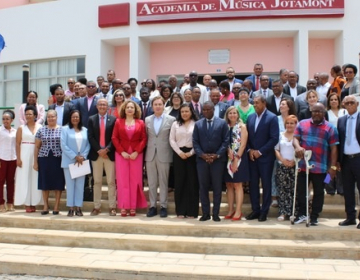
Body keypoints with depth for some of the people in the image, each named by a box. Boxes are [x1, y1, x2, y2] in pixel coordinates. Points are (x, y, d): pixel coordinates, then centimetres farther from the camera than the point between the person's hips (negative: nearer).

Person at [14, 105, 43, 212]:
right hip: (25, 155, 0)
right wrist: (18, 158, -7)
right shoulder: (21, 128, 4)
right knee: (25, 179, 1)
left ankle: (33, 204, 11)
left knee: (35, 178, 4)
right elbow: (17, 144, 1)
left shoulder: (40, 127, 4)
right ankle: (27, 204, 6)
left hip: (37, 156, 1)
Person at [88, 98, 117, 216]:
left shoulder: (113, 119, 3)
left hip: (110, 154, -2)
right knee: (97, 182, 7)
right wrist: (99, 150, -10)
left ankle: (112, 207, 7)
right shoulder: (91, 119, 8)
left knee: (111, 182, 1)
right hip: (96, 154, 2)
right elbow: (90, 137, 1)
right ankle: (97, 207, 12)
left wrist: (106, 149, -13)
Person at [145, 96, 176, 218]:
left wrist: (172, 154, -3)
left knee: (163, 182, 3)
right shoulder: (147, 120, 9)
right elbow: (146, 137, 11)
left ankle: (163, 206, 11)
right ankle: (152, 206, 15)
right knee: (151, 182, 7)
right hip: (150, 155, 3)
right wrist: (146, 151, 5)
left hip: (164, 155, -3)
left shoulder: (171, 119, 0)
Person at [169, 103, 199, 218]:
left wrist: (190, 153, -12)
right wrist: (179, 152, -7)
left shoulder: (197, 124, 1)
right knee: (179, 182, 3)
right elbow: (172, 140, 5)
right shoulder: (175, 124, 9)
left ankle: (191, 211, 8)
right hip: (179, 154, 2)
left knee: (192, 182, 1)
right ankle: (180, 210, 10)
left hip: (192, 155, -2)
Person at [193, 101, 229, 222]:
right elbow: (195, 142, 5)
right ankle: (205, 213, 12)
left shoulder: (222, 123, 3)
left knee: (217, 187, 3)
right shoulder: (198, 124, 9)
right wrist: (202, 154, -10)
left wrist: (217, 155, -12)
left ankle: (215, 213, 11)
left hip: (218, 159, -2)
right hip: (202, 159, 2)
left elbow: (226, 141, -2)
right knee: (203, 187, 4)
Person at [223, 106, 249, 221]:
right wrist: (228, 151, -15)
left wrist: (236, 159, -14)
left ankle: (238, 211, 1)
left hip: (239, 158, -4)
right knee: (229, 185, 6)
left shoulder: (242, 126, -2)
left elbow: (243, 144, -8)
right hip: (227, 158, 4)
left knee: (237, 185, -3)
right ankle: (231, 210, 13)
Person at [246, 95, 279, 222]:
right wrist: (250, 150, -4)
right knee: (253, 183, 7)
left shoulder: (272, 118, -8)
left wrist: (260, 151, -14)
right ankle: (255, 210, 17)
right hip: (252, 156, 5)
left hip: (265, 157, -5)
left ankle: (264, 211, 12)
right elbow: (247, 136, 12)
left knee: (266, 184, 4)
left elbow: (274, 138, -14)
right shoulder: (250, 117, 10)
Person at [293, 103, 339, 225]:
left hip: (320, 167, -2)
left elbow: (333, 148, -2)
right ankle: (301, 214, 24)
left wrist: (333, 166, -8)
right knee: (301, 191, 9)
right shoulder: (302, 124, 7)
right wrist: (297, 146, -22)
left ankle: (314, 217, 19)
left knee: (318, 192, 7)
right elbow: (295, 138, 2)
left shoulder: (330, 128, 0)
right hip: (303, 165, 2)